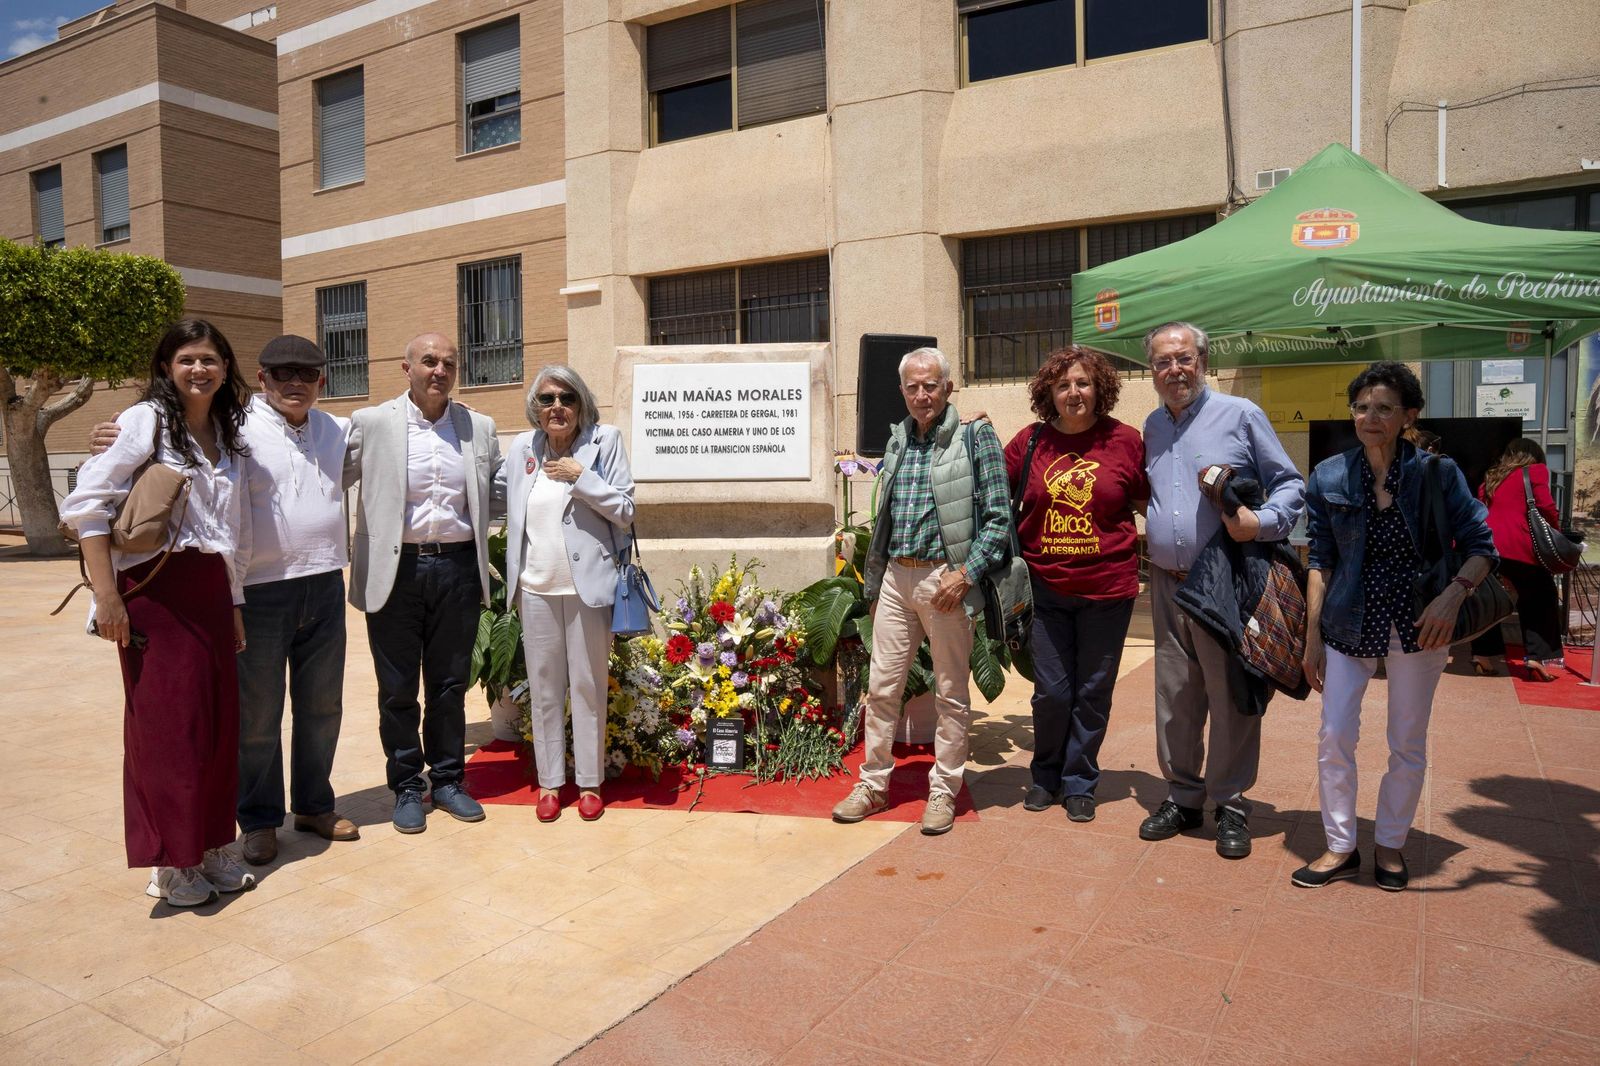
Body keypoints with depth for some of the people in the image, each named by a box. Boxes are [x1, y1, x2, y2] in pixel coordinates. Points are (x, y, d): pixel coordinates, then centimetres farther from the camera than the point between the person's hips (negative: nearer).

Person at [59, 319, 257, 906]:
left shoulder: (228, 436, 14)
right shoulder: (144, 421, -5)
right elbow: (86, 503, -11)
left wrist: (233, 605, 17)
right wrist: (106, 596, -15)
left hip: (210, 590, 6)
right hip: (155, 588, -6)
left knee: (219, 719, 9)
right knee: (165, 723, 0)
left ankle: (211, 847, 23)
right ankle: (171, 863, 13)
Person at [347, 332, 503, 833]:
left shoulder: (480, 428, 6)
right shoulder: (371, 422, -2)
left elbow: (497, 494, 16)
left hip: (457, 568, 2)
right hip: (395, 570, -2)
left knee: (450, 683, 12)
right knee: (397, 688, 8)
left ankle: (447, 780, 27)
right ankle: (407, 786, 24)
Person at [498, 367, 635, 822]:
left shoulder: (605, 441, -2)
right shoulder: (521, 448, 7)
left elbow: (625, 511, -6)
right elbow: (513, 515, 16)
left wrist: (580, 477, -14)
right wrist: (514, 581, 14)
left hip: (587, 586, -3)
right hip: (536, 588, 3)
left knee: (588, 686, 6)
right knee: (544, 688, 10)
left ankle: (589, 782, 18)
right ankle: (549, 781, 22)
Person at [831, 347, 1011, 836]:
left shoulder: (976, 436, -5)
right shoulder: (898, 440, 13)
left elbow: (999, 517, -8)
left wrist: (964, 574, -16)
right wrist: (873, 587, 17)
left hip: (946, 580, -5)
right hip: (896, 577, 5)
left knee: (950, 693, 6)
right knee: (881, 686, 9)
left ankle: (943, 791, 19)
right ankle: (873, 785, 22)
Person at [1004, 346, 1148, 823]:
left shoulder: (1124, 439, -2)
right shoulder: (1031, 441, 2)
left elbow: (1149, 500, 8)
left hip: (1107, 588, -1)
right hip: (1046, 587, 1)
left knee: (1093, 691, 10)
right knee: (1051, 691, 7)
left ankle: (1079, 783, 27)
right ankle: (1046, 777, 30)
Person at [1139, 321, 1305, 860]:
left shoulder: (1240, 415, -3)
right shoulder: (1152, 426, 13)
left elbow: (1291, 485, -1)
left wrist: (1261, 522, -19)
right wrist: (1152, 540, 9)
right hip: (1167, 585, 5)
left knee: (1231, 698, 2)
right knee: (1174, 699, 11)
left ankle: (1230, 805, 17)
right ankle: (1182, 796, 25)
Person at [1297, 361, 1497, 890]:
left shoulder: (1437, 472, -6)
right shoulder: (1329, 476, -2)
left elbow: (1480, 547, -3)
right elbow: (1320, 562, 1)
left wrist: (1453, 594, -23)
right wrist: (1312, 634, -1)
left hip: (1418, 622, -1)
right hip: (1349, 623, 1)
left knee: (1408, 744, 10)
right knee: (1334, 737, 1)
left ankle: (1390, 843, 30)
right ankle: (1341, 847, 18)